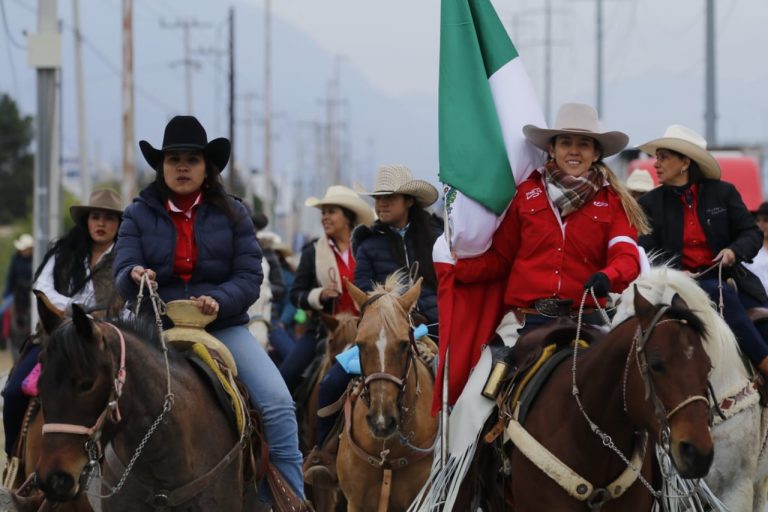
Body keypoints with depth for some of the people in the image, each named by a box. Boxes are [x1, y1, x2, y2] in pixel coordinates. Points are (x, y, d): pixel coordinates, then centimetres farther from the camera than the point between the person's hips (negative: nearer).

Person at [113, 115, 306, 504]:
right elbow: (122, 277, -5)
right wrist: (136, 277, -30)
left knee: (277, 403, -18)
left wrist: (218, 302, -21)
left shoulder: (232, 213, 6)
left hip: (224, 327, 0)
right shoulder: (139, 215, 5)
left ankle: (292, 499, -9)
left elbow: (249, 277, -1)